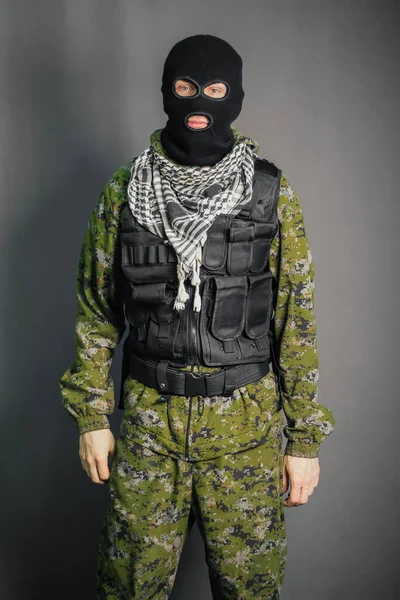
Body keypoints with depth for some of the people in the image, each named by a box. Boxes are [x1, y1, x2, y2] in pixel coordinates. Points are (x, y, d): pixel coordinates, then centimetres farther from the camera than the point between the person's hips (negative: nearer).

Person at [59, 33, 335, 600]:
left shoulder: (271, 192, -4)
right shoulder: (125, 191, -1)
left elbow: (297, 319, -2)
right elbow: (97, 310, 6)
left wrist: (306, 439, -2)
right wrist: (92, 416, 4)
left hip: (248, 422, 0)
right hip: (147, 418, 1)